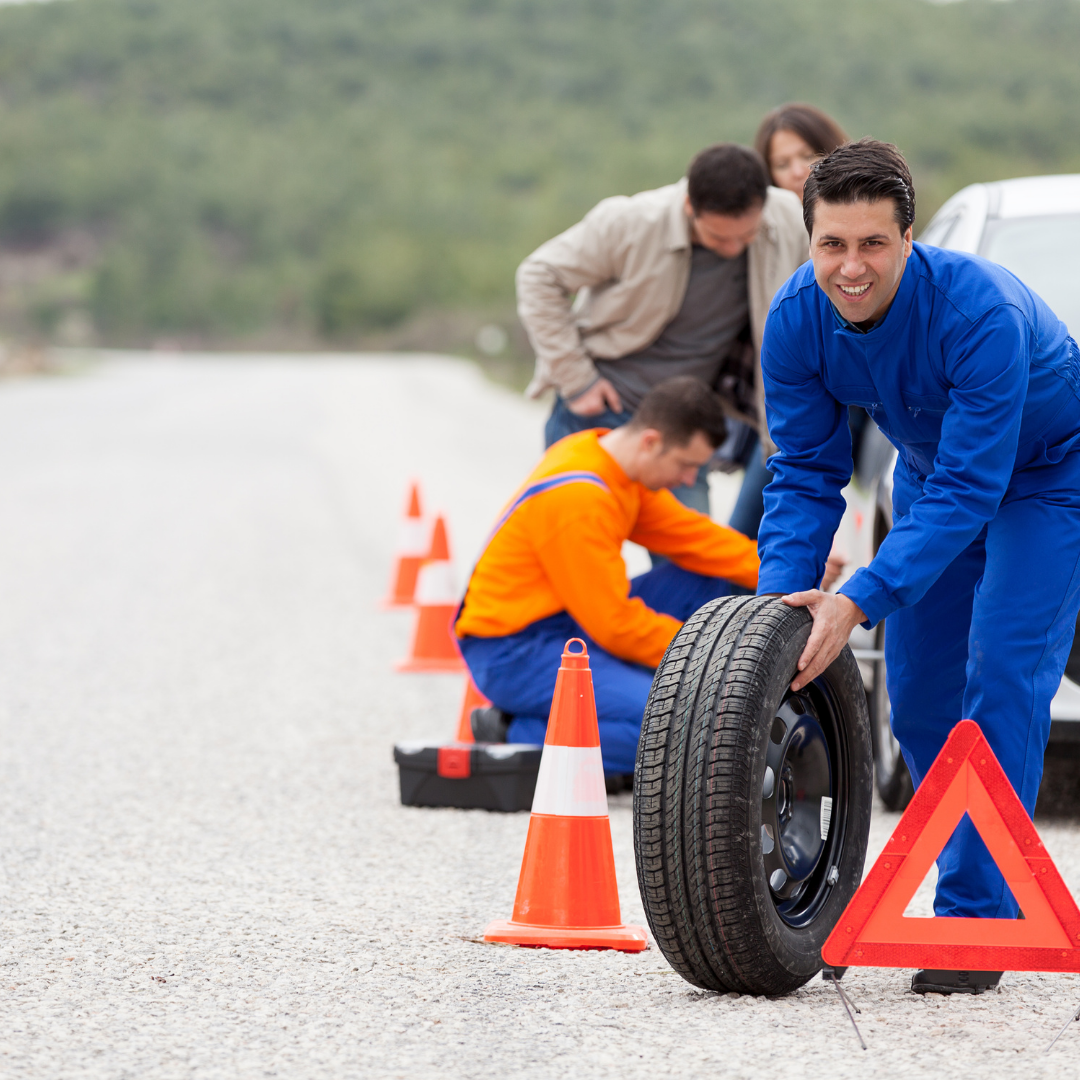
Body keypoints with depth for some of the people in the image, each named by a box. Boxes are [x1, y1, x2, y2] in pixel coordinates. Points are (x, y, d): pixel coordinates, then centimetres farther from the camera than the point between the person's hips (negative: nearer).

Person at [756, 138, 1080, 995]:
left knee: (1000, 680, -18)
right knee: (918, 695, 4)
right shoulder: (798, 318, -21)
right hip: (933, 470, 6)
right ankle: (1004, 885, 21)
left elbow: (970, 489, -38)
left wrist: (861, 600, -45)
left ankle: (977, 919, -16)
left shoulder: (980, 311, -39)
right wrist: (782, 594, -27)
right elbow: (806, 473, -12)